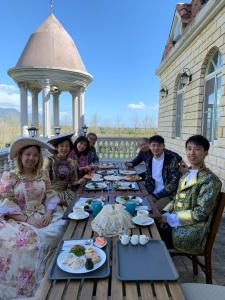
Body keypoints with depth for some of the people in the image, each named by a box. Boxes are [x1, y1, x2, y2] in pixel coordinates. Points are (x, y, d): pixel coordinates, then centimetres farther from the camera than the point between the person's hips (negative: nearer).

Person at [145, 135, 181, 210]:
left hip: (168, 195, -5)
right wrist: (151, 193, -2)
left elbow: (174, 181, -15)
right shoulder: (150, 160, 7)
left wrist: (159, 195, -14)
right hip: (154, 195, 5)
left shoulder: (171, 159, -11)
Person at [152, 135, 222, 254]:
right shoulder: (186, 175, 11)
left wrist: (169, 218, -18)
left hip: (193, 230, -6)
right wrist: (164, 215, -7)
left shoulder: (210, 180, -12)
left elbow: (201, 213, -17)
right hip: (174, 222, 6)